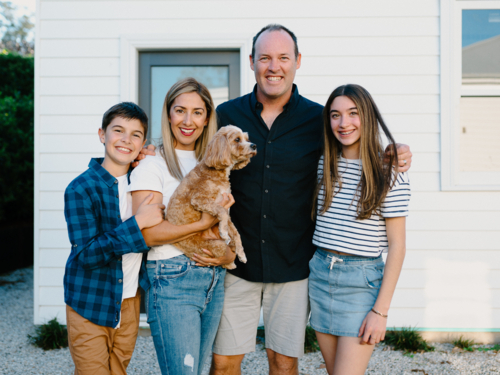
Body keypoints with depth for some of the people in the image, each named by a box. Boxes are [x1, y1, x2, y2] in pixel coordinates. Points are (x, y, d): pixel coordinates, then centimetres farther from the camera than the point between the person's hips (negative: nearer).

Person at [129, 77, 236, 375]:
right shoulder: (153, 166, -5)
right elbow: (147, 232, -15)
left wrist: (229, 254, -2)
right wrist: (204, 224, -17)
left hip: (214, 281, 6)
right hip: (172, 283, -6)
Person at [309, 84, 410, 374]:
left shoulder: (390, 173, -9)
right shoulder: (324, 165, 6)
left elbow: (397, 245, -9)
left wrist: (381, 310, -12)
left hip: (362, 281, -5)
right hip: (319, 274, 5)